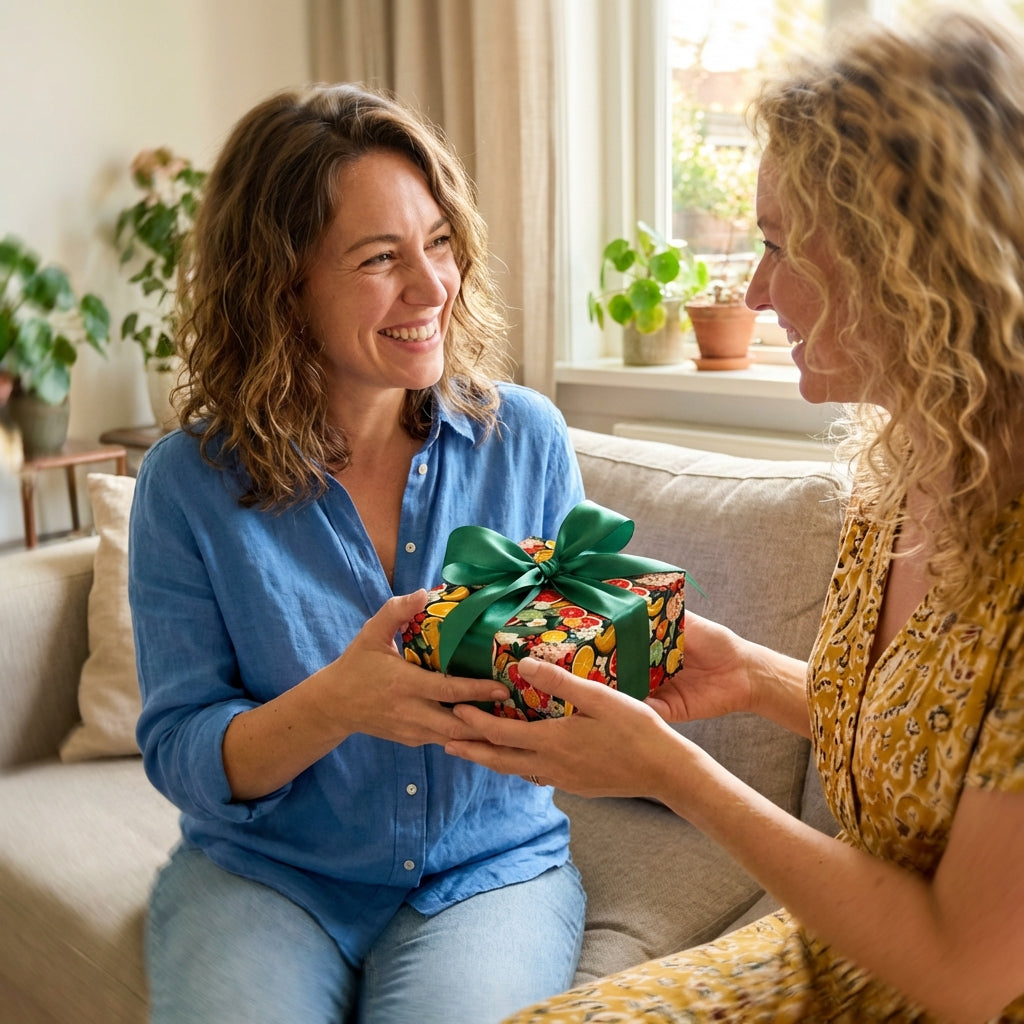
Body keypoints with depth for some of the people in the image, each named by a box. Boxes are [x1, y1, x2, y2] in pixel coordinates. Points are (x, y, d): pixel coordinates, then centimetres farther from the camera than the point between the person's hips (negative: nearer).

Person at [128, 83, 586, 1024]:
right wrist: (332, 706, -28)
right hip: (262, 871, 0)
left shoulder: (526, 440, -4)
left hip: (490, 865, 1)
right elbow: (180, 756, -8)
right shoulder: (189, 484, -8)